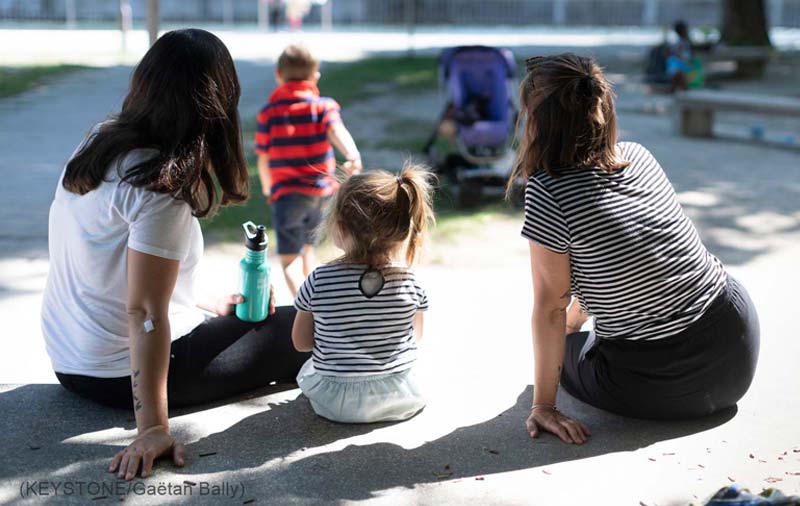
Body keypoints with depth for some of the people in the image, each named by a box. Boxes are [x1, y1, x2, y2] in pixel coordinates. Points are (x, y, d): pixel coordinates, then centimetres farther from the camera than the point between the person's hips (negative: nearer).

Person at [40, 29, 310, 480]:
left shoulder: (100, 142, 1)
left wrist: (205, 306, 15)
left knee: (244, 315, 28)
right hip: (122, 373, -9)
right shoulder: (158, 184, -26)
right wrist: (153, 428, -26)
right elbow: (143, 313, -28)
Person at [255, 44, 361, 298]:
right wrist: (353, 156, -41)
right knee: (307, 246, 26)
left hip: (286, 193, -2)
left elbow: (263, 160, 2)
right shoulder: (324, 106, -1)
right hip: (321, 191, 3)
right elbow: (337, 131, -23)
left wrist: (267, 188, 21)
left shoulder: (268, 112, -1)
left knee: (289, 258, -1)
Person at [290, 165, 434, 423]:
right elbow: (415, 337, 4)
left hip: (335, 402, -1)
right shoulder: (410, 281, -12)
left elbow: (301, 342, -3)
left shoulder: (319, 280, -16)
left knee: (307, 368, 31)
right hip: (400, 400, 1)